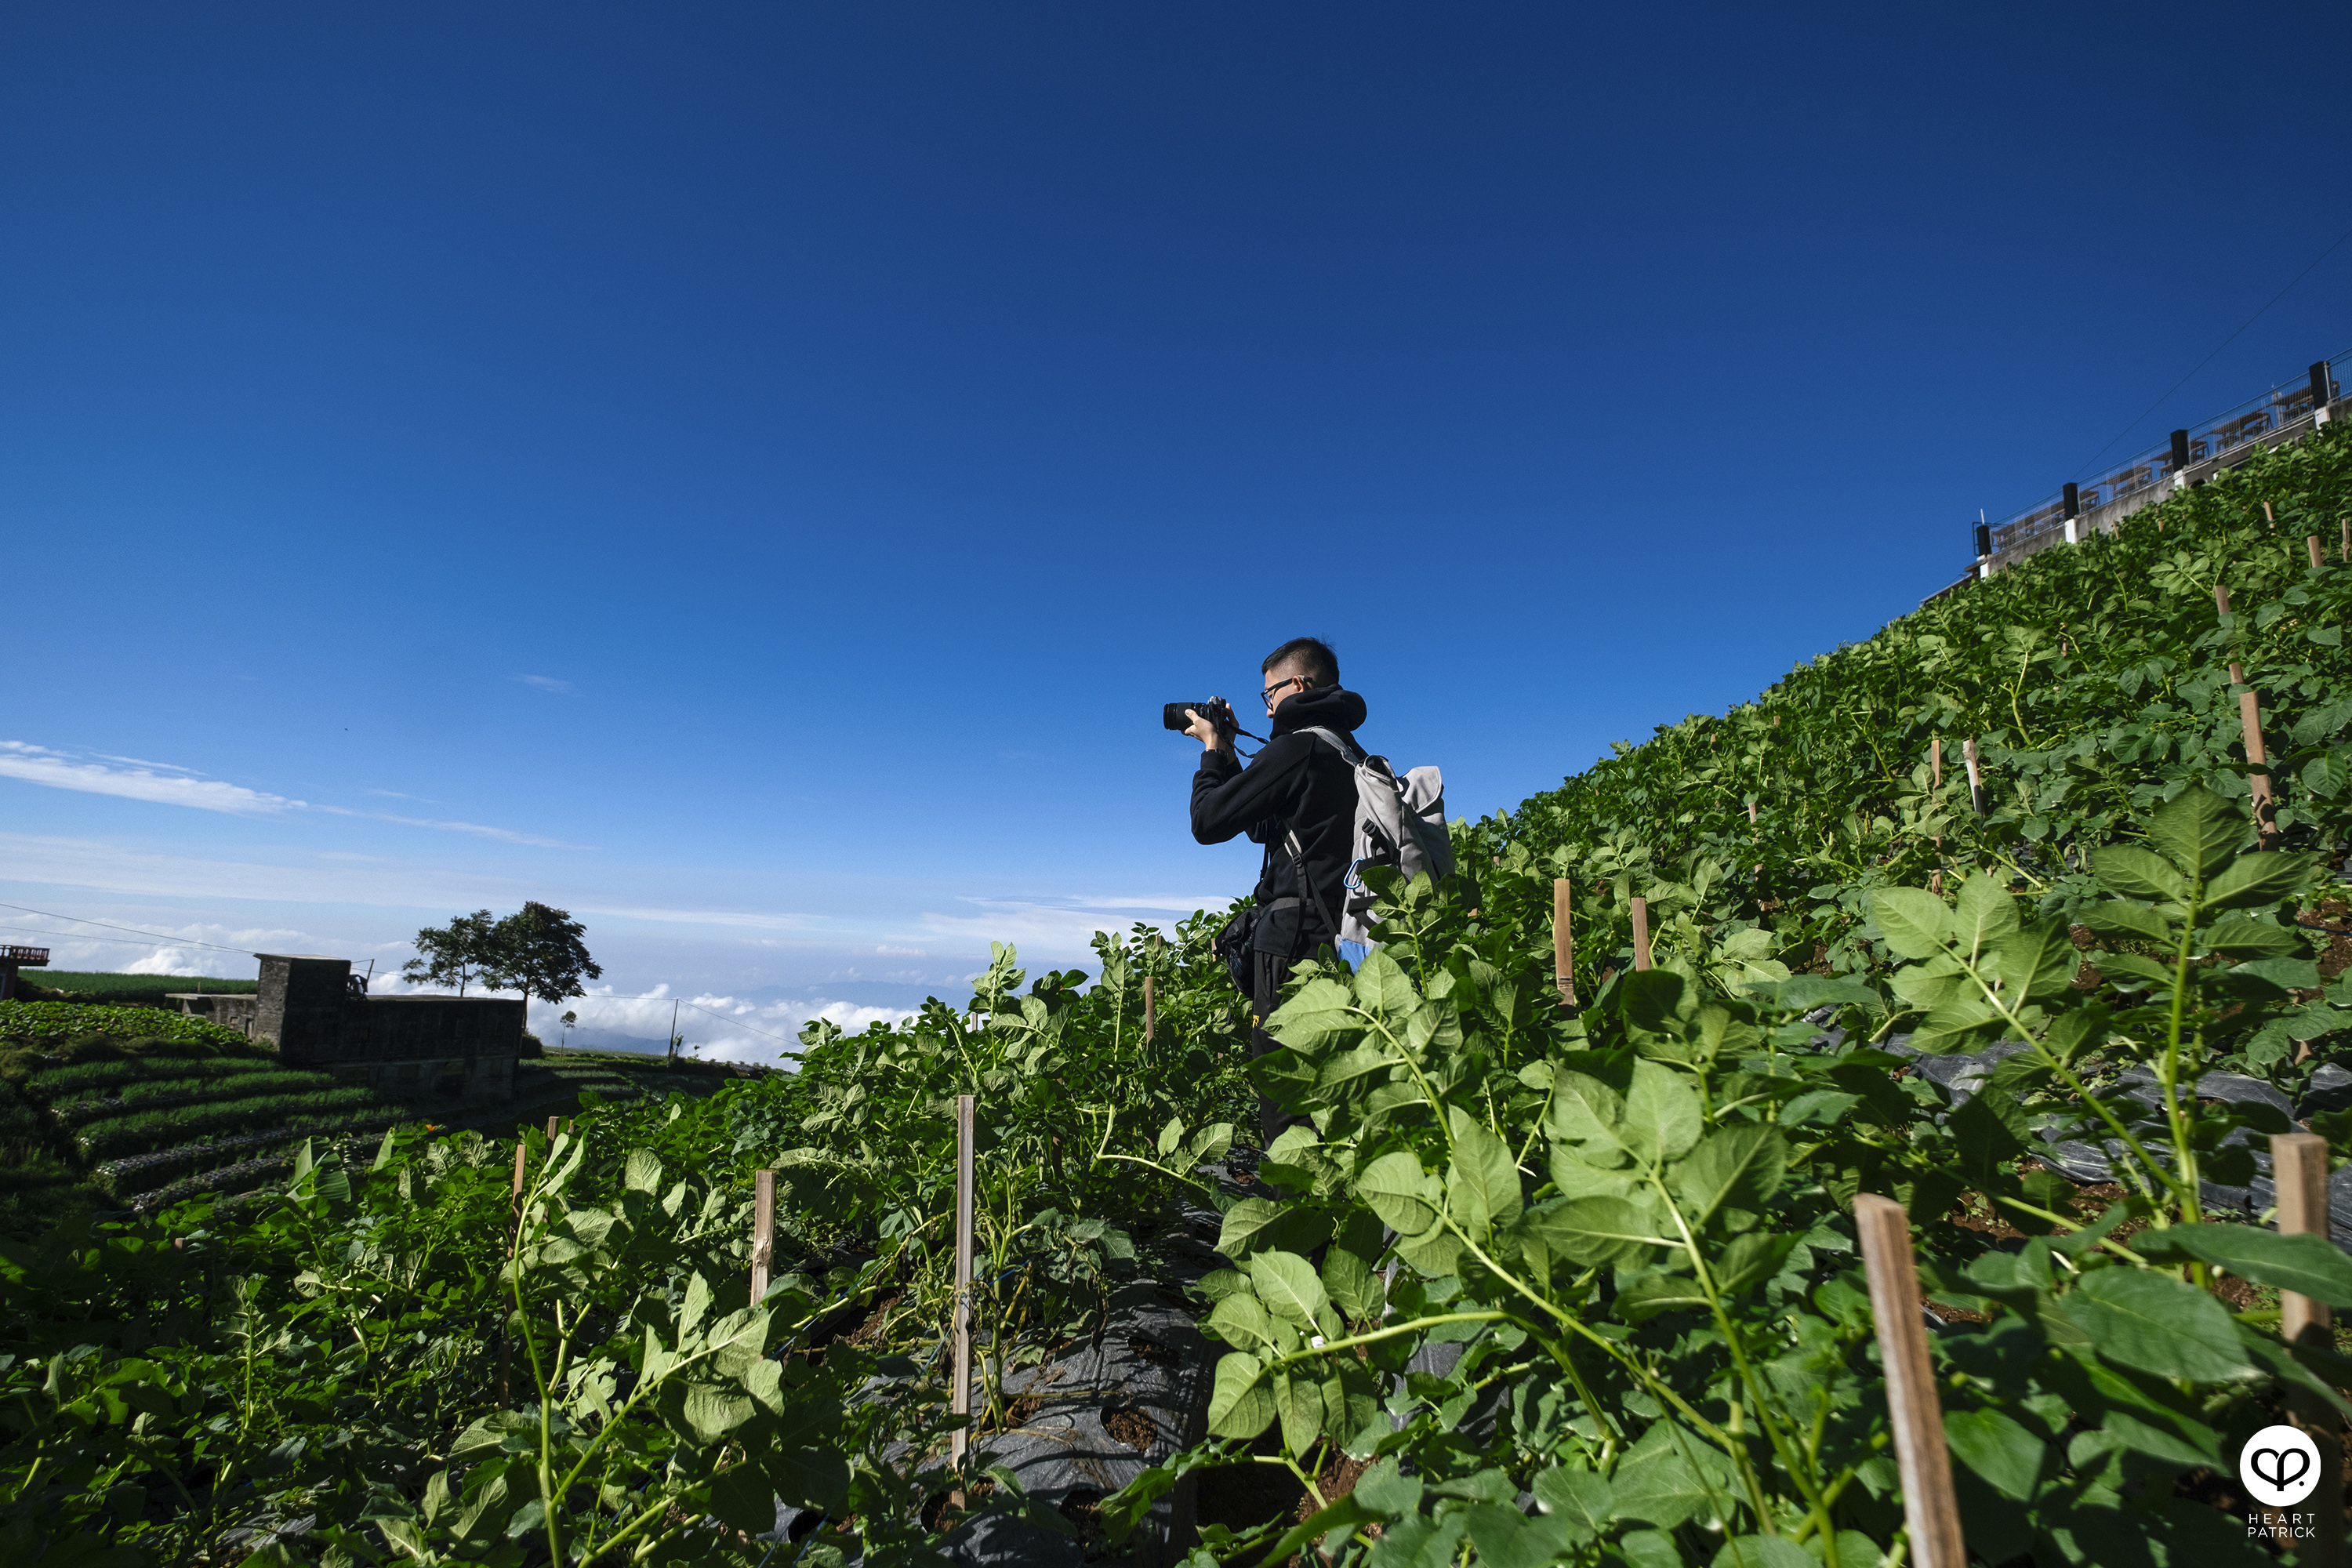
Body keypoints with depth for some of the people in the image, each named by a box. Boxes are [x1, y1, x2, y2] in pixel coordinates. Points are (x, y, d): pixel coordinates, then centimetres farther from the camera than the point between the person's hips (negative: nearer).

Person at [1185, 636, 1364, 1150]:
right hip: (1343, 934, 9)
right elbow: (1264, 826, 25)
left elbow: (1208, 821, -8)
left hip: (1296, 936, -9)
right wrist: (1229, 757, 22)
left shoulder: (1295, 747, -11)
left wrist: (1214, 751, 6)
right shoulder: (1350, 753, 17)